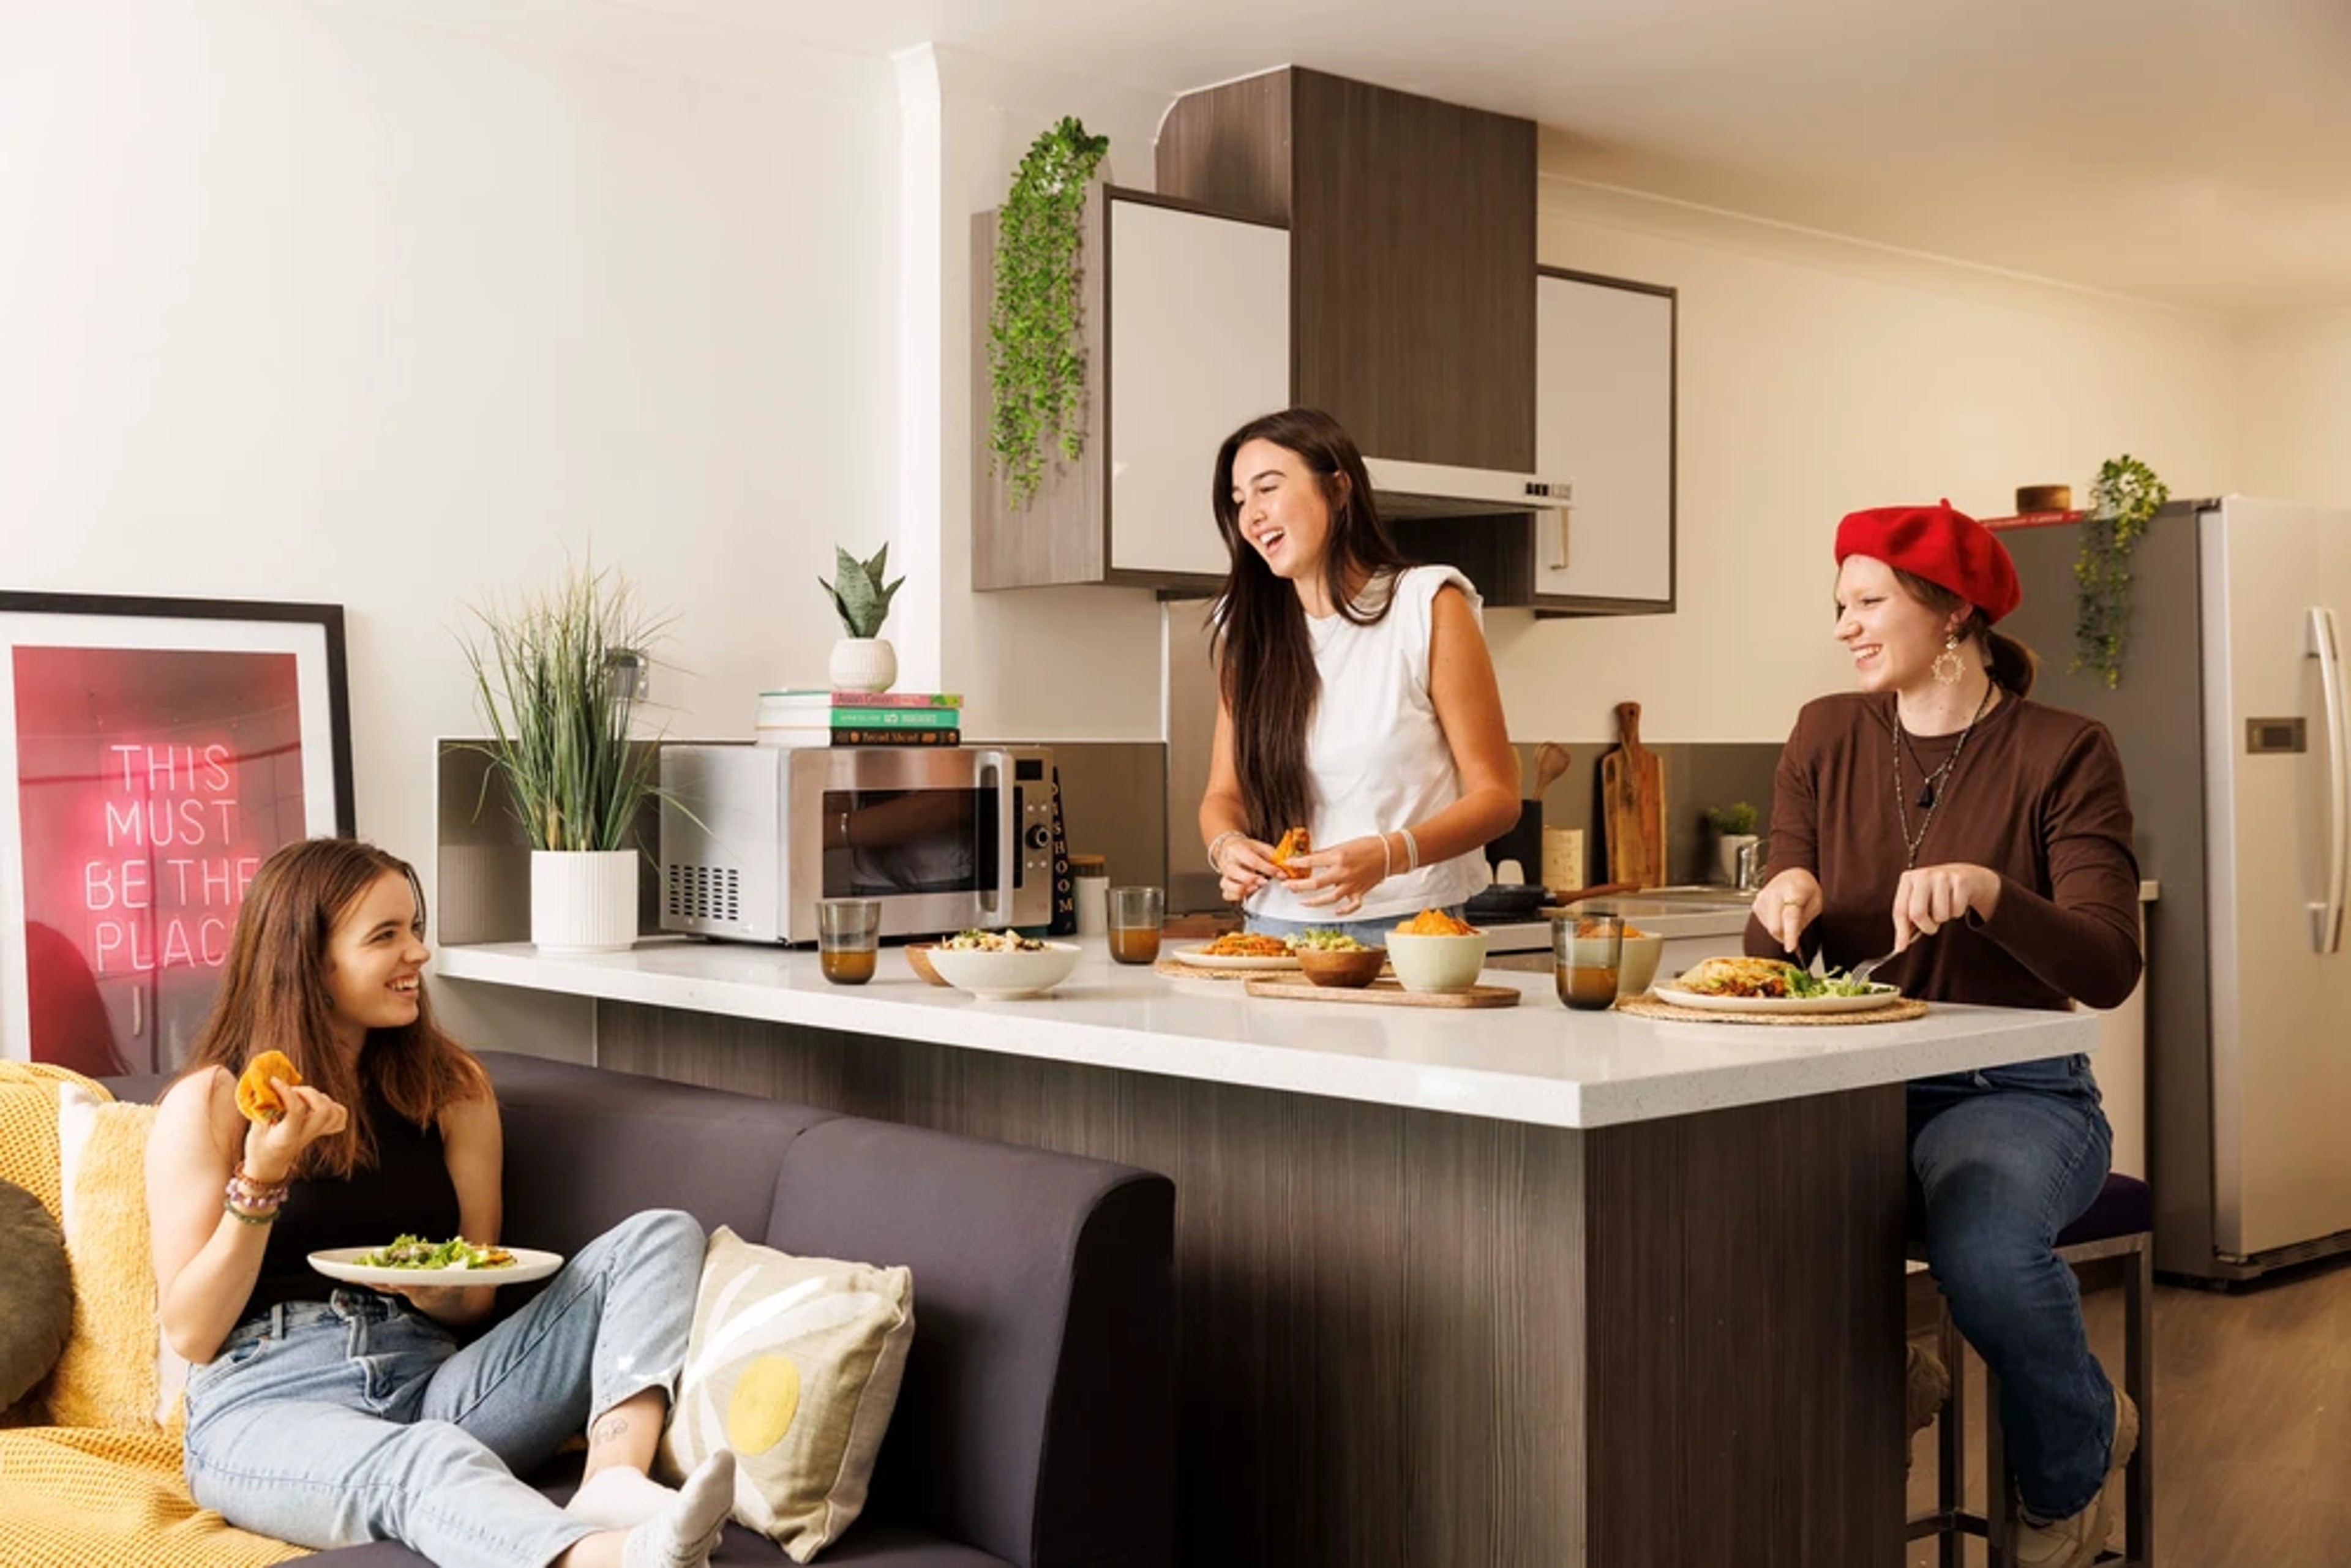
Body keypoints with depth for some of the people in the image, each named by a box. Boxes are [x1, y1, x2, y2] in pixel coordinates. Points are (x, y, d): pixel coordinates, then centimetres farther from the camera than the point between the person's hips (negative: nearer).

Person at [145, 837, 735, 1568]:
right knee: (430, 1462, -41)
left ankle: (613, 1483, -41)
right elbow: (190, 1332, -3)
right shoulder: (209, 1103, 1)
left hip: (428, 1383, 5)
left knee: (660, 1236, -14)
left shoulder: (451, 1087, 11)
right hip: (267, 1409, -4)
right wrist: (260, 1179, -15)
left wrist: (433, 1289, -9)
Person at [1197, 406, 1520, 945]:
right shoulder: (1244, 624, 10)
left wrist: (1387, 856, -21)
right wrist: (1226, 845, -12)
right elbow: (1224, 794, 12)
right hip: (1275, 927, 3)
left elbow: (1497, 795, -3)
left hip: (1406, 927, -3)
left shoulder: (1427, 605, -1)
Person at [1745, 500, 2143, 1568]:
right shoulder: (1826, 738, 6)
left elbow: (2108, 970, -13)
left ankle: (2078, 1460, 2)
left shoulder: (2063, 753, -5)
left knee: (1985, 1247, -35)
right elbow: (1774, 955, 7)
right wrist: (1786, 906, -17)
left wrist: (1987, 891, -30)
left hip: (2013, 1091, -3)